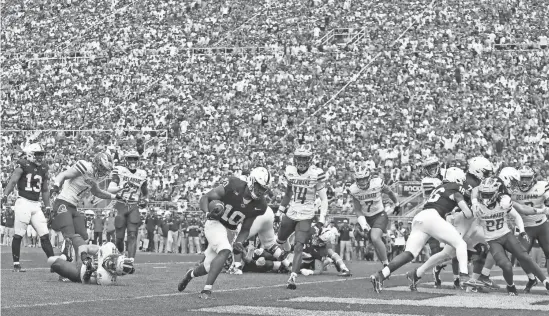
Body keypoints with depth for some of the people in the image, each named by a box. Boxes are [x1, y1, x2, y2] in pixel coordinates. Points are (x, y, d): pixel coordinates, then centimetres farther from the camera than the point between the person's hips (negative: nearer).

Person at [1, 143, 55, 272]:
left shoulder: (43, 169, 13)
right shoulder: (23, 166, -4)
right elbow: (13, 181, -13)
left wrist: (47, 207, 18)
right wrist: (5, 195, -26)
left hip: (36, 205, 6)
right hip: (23, 202, -6)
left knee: (45, 235, 3)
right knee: (18, 235, -2)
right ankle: (16, 264, 5)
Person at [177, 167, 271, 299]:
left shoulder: (259, 206, -9)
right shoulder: (234, 185, -22)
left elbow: (245, 229, 3)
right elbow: (205, 198, -14)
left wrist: (239, 242, -15)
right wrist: (209, 213, -33)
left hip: (229, 231, 6)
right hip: (215, 224, -6)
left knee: (209, 267, 9)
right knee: (225, 251, -31)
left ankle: (191, 274, 44)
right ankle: (207, 289, -26)